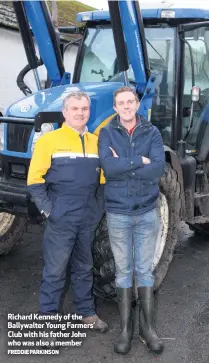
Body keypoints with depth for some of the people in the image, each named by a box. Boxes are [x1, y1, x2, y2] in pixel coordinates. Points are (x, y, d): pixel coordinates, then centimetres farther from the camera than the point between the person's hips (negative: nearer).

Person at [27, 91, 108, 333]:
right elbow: (34, 180, -9)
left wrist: (98, 207, 6)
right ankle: (49, 316, 20)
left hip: (88, 220, 5)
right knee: (55, 270, 5)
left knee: (84, 268, 18)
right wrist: (47, 210, -13)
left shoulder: (96, 142, 7)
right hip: (61, 220, -5)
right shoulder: (49, 140, -7)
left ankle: (87, 312, 32)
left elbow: (102, 179, 13)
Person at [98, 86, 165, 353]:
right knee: (123, 271, 9)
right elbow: (108, 167, -19)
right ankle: (125, 328, 21)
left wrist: (123, 165, -16)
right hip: (118, 213, -1)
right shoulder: (107, 133, -2)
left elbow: (158, 169, -15)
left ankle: (147, 326, 23)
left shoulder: (152, 132, 0)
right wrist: (140, 161, -16)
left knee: (144, 270, 10)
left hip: (147, 212, 1)